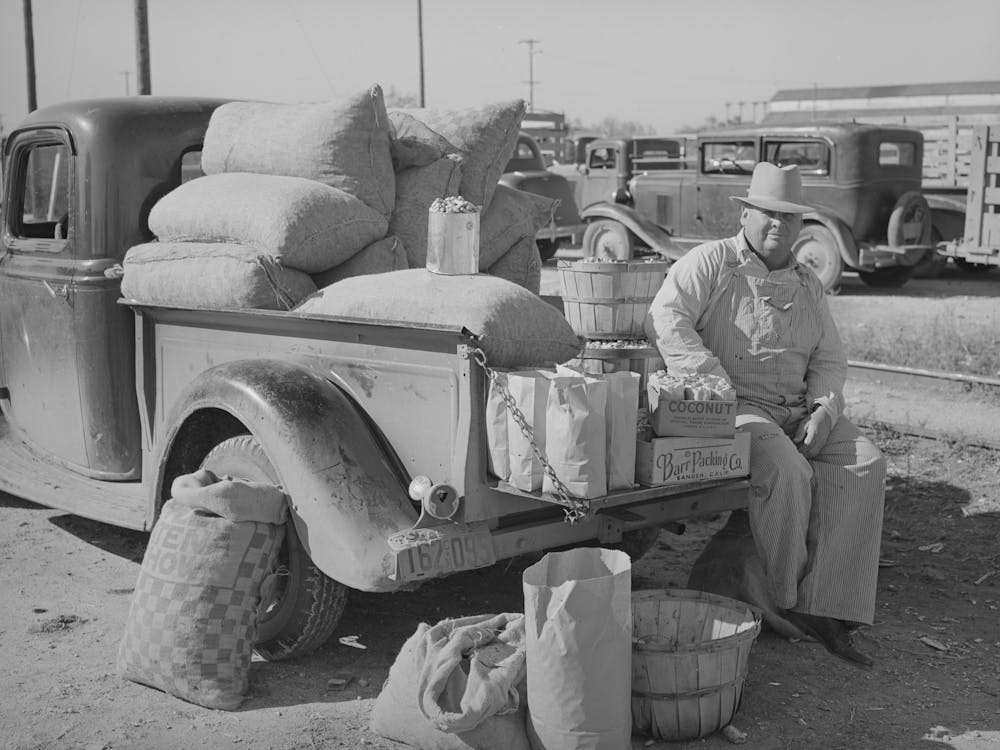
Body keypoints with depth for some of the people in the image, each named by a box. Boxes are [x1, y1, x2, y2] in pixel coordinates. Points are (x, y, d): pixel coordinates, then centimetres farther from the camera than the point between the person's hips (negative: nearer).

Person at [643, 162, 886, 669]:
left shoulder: (807, 285, 18)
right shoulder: (711, 262, -1)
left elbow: (828, 360, 16)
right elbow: (664, 318, -16)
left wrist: (823, 412, -5)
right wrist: (716, 382, -23)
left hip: (799, 410, 6)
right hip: (732, 407, -6)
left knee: (863, 463, -19)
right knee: (787, 471, -33)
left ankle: (825, 608, -19)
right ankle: (781, 598, -12)